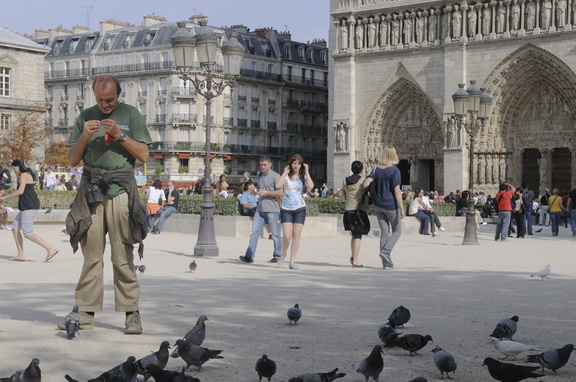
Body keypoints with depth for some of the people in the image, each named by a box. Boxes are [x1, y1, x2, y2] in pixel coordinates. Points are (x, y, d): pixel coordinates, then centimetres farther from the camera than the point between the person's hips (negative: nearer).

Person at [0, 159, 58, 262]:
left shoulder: (24, 175, -9)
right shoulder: (29, 175, 22)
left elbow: (20, 191, -18)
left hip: (29, 206, -11)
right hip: (28, 206, 11)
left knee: (28, 234, -12)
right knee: (15, 228, 12)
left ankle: (51, 249, -17)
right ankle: (20, 255, 10)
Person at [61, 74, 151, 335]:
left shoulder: (130, 114, 9)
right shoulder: (86, 117, 15)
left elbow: (144, 155, 4)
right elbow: (72, 160, 12)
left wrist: (119, 134, -8)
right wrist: (85, 136, -4)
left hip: (121, 189, -2)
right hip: (91, 188, 2)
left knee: (123, 256, -6)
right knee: (91, 255, 0)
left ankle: (132, 314, -4)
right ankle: (86, 313, 3)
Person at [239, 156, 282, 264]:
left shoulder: (275, 176, -7)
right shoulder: (260, 175, 18)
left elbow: (281, 192, -15)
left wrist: (265, 193, -15)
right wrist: (258, 192, 16)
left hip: (272, 210, -7)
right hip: (260, 209, 7)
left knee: (275, 234, 2)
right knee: (254, 232, -3)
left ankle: (277, 256, 14)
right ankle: (249, 256, -5)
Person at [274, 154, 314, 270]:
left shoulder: (303, 177, 7)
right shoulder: (286, 176, 6)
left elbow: (310, 186, -14)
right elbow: (278, 185, -13)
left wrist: (306, 172, -8)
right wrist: (285, 173, -6)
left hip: (299, 209, 1)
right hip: (286, 209, -1)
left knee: (296, 236, -1)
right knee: (286, 235, -12)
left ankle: (292, 261, 5)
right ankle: (283, 253, 16)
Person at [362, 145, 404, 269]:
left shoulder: (376, 170, 2)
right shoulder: (394, 171, -12)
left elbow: (365, 184, -10)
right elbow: (397, 191, -16)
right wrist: (402, 209, -14)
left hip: (378, 205, 5)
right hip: (391, 205, -5)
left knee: (384, 232, 9)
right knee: (397, 231, 9)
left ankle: (386, 262, 7)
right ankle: (385, 251, -12)